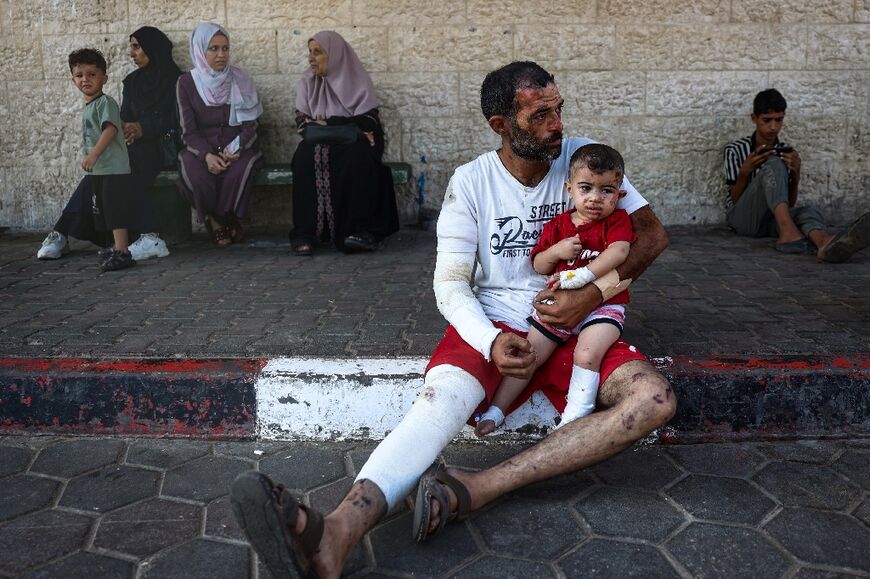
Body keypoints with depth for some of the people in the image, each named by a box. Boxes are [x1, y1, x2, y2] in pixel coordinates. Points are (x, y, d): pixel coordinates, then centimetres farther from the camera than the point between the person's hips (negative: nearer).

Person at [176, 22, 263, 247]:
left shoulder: (241, 80, 1)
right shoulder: (186, 83, 0)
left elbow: (249, 125, 0)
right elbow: (189, 131, -3)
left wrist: (235, 149, -19)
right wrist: (207, 155, -22)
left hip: (237, 147, 0)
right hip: (201, 148, 0)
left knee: (238, 172, -34)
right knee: (196, 176, -33)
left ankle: (218, 222, -7)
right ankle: (220, 223, -5)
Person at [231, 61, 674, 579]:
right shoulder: (472, 181, -1)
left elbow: (653, 234, 3)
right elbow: (450, 282, -5)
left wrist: (593, 295, -14)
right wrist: (492, 342, -26)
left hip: (571, 327, 2)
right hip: (493, 324, -1)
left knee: (656, 398, -27)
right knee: (443, 396, -33)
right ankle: (339, 532, -53)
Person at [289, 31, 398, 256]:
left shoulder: (358, 80, 3)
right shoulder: (307, 83, 13)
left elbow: (367, 121, -7)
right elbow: (302, 121, 3)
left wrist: (325, 124, -13)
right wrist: (348, 126, -13)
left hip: (351, 143, -2)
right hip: (319, 144, 2)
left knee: (358, 156, -37)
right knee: (306, 156, -33)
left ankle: (362, 230, -40)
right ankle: (305, 233, -37)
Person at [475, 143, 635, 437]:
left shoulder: (617, 220, -2)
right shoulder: (557, 225, 7)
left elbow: (619, 251, -22)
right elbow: (538, 266, 9)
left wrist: (583, 275, -32)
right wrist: (555, 251, -13)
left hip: (602, 304, -3)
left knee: (587, 354, -28)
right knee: (529, 354, 0)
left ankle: (573, 418, -16)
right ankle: (496, 410, 10)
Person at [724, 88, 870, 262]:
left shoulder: (786, 152, 12)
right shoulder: (735, 149, 3)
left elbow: (790, 204, 8)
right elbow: (735, 199, -1)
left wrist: (795, 174, -10)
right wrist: (745, 172, -19)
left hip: (772, 221, 3)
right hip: (742, 217, -3)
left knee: (808, 211, -32)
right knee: (774, 165, -27)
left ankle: (824, 243, -69)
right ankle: (788, 232, -50)